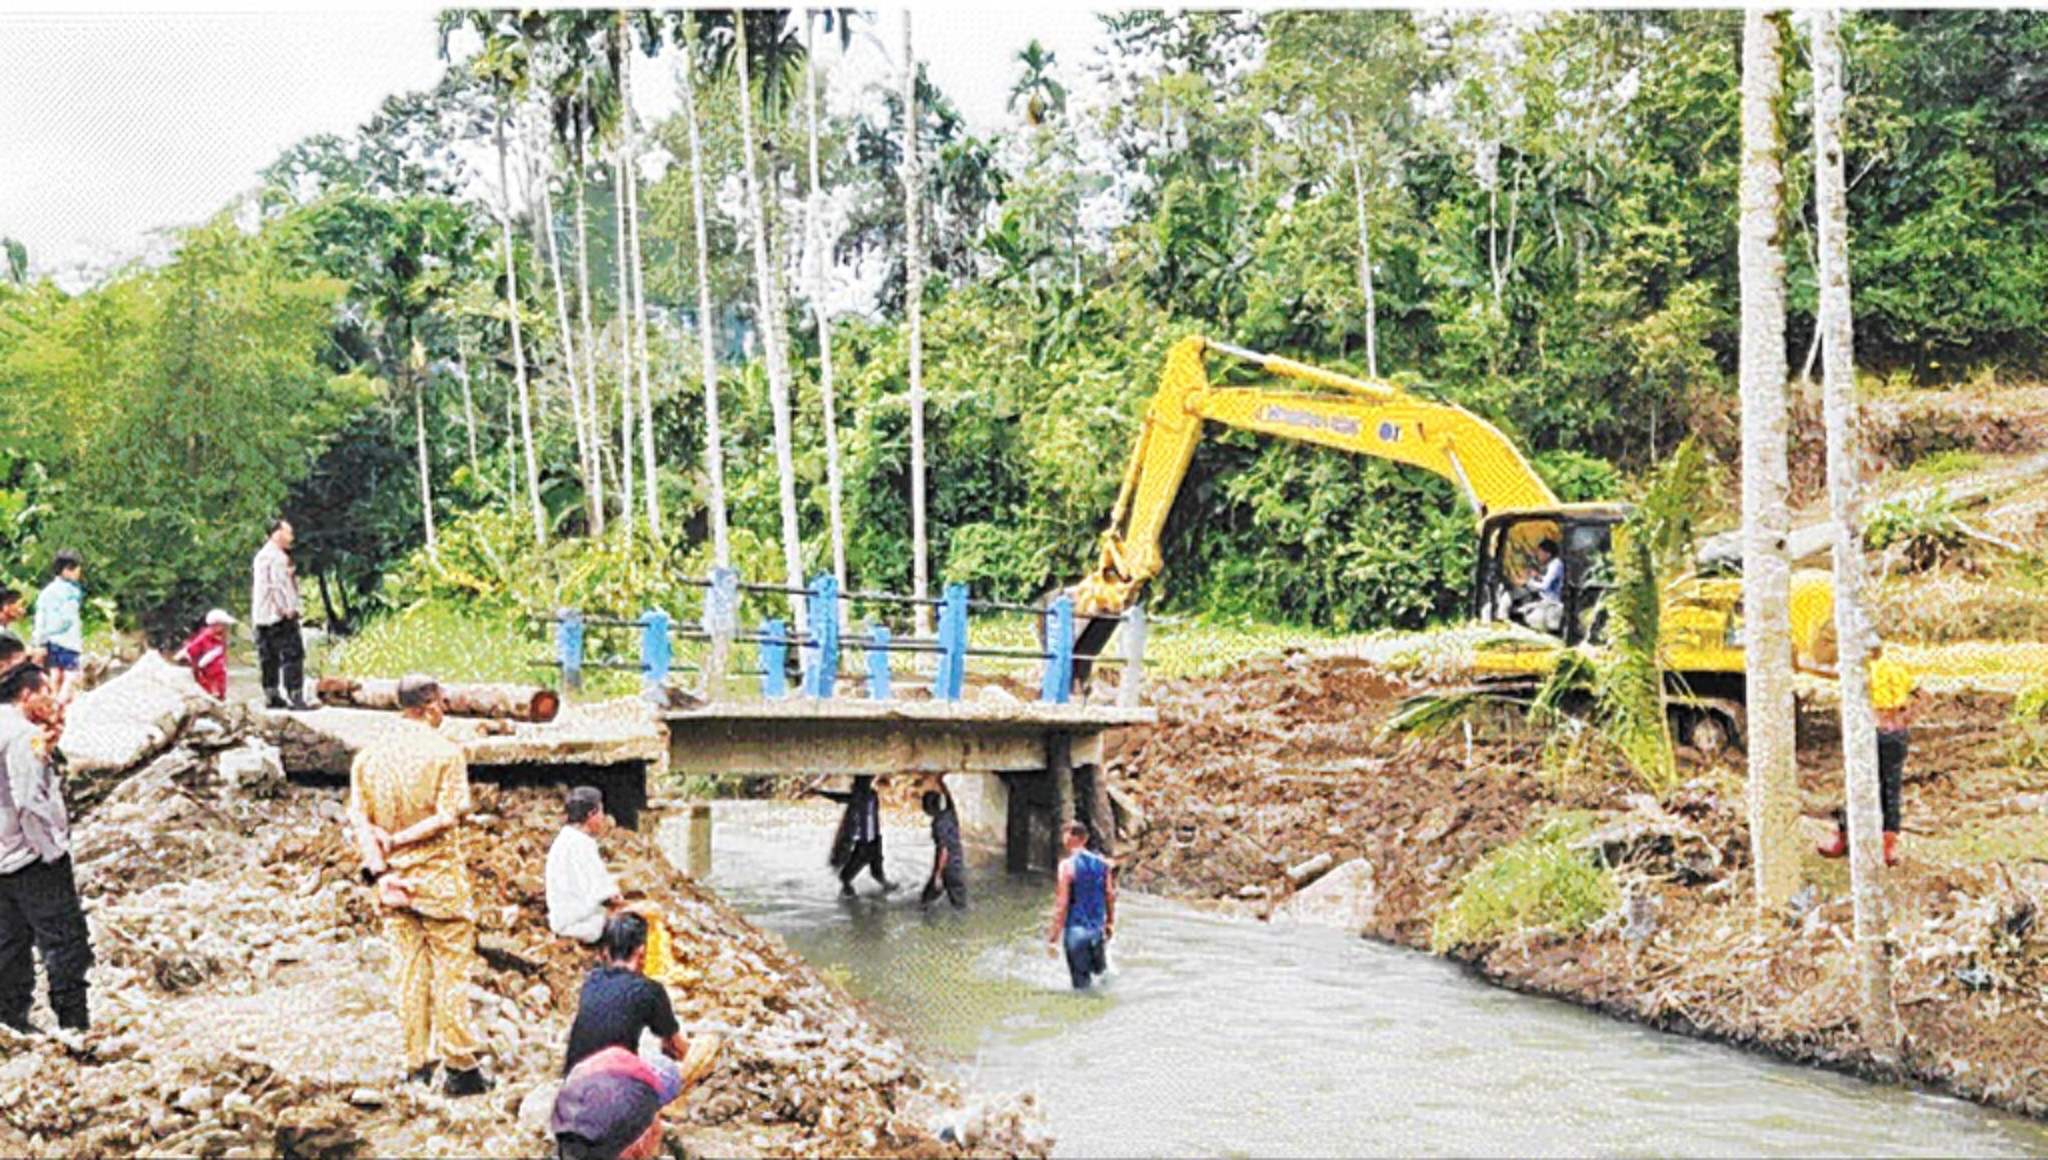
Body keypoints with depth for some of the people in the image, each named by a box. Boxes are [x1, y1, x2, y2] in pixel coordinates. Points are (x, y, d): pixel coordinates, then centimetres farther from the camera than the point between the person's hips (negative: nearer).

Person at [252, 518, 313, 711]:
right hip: (279, 615, -10)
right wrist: (287, 609, -20)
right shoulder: (276, 557, -13)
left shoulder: (261, 556, 20)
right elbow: (278, 585, -20)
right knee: (293, 654, -10)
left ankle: (271, 695, 14)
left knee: (269, 658, 11)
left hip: (262, 616, 10)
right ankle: (295, 696, -14)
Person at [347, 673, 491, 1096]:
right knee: (450, 970, 1)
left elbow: (358, 818, -2)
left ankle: (417, 1065, 13)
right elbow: (448, 815, -17)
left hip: (393, 880, 4)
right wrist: (400, 839, -11)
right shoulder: (444, 752, -9)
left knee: (408, 971, 10)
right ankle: (460, 1068, 2)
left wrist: (380, 864, -8)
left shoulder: (368, 755, 5)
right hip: (439, 878, -4)